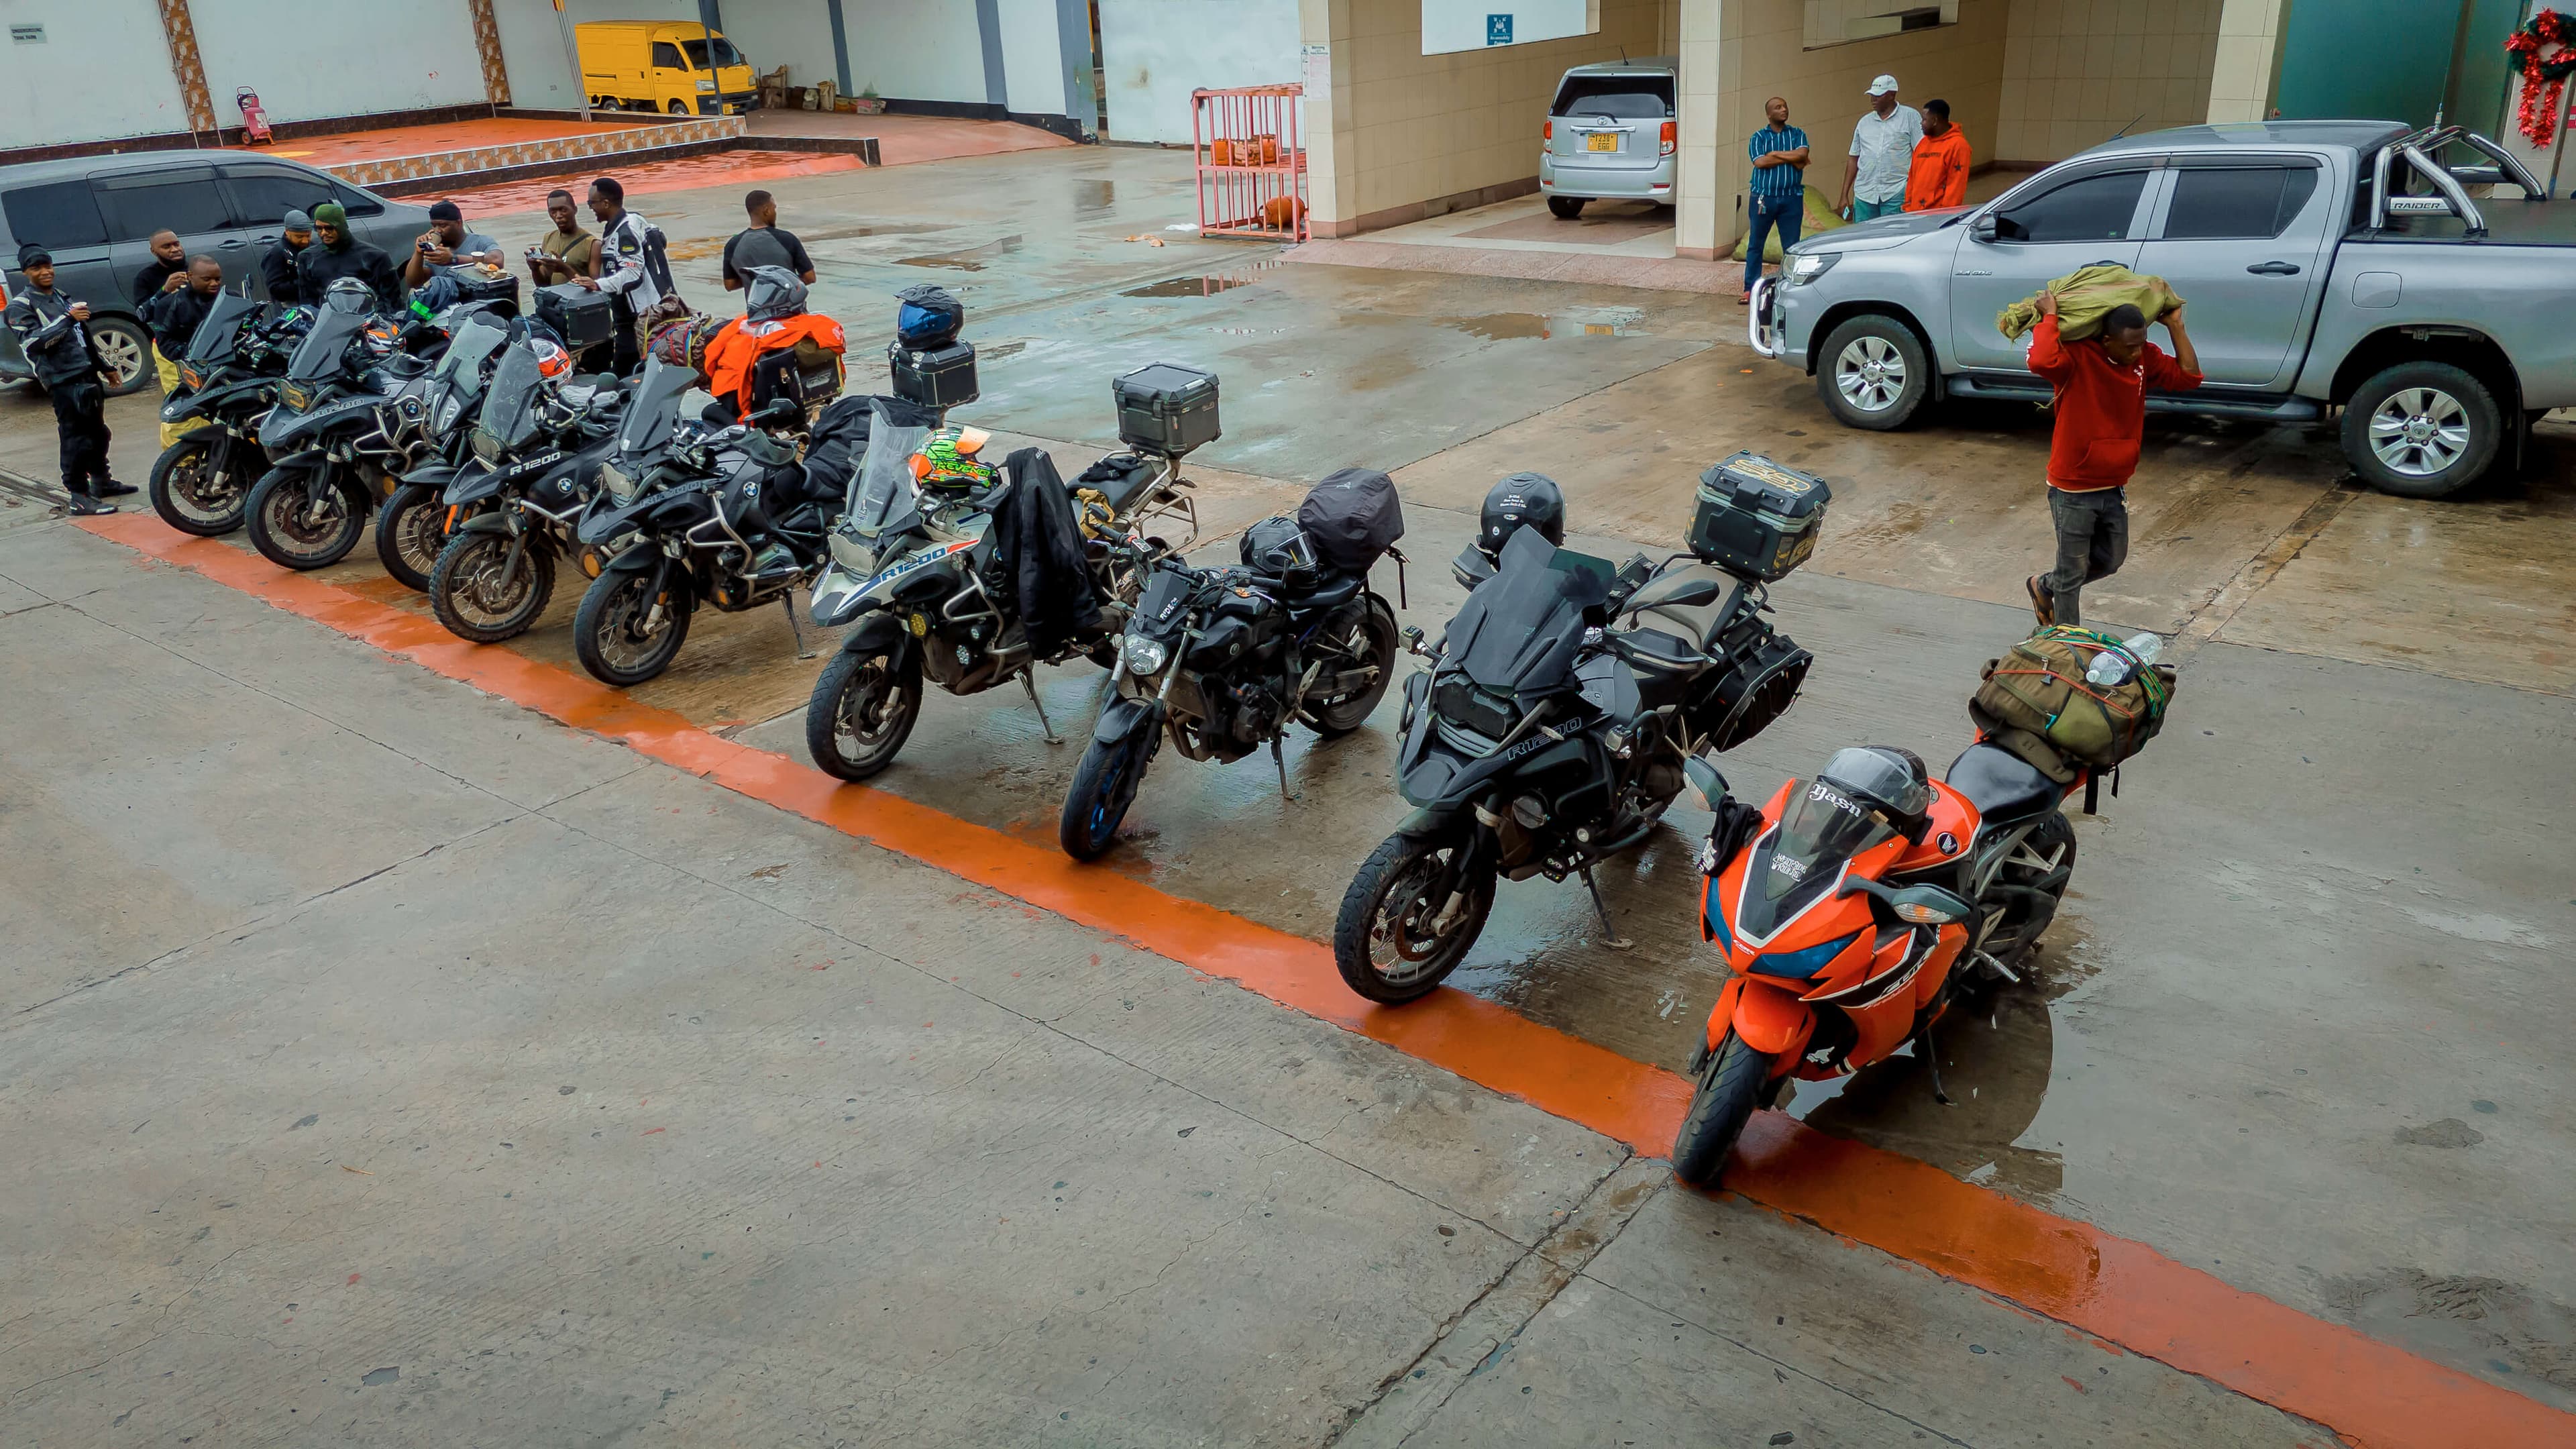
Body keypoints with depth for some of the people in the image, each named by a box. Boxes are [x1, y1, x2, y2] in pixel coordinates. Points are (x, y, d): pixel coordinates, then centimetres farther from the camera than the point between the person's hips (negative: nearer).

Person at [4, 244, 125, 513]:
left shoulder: (61, 298, 21)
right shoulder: (21, 305, -5)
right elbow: (32, 343, -18)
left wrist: (105, 368, 28)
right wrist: (67, 319, -23)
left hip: (88, 377, 8)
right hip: (64, 381, -8)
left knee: (98, 433, 16)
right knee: (77, 439, -10)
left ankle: (101, 481, 30)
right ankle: (79, 496, -7)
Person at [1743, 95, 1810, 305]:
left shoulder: (1798, 135, 9)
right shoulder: (1759, 137, 5)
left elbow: (1801, 158, -9)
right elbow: (1760, 162, -12)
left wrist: (1775, 154, -9)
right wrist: (1791, 158, -6)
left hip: (1792, 199, 1)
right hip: (1763, 198, -1)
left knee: (1791, 247, 2)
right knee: (1756, 245, 4)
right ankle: (1750, 289, 10)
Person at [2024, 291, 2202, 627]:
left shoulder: (2146, 358, -1)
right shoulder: (2076, 355, -22)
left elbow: (2188, 376, -4)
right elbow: (2041, 361, -43)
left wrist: (2175, 326, -6)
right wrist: (2049, 317, -30)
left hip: (2114, 488, 7)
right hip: (2073, 491, -7)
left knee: (2110, 561, 23)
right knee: (2073, 573, 6)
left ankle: (2045, 587, 45)